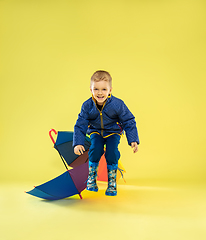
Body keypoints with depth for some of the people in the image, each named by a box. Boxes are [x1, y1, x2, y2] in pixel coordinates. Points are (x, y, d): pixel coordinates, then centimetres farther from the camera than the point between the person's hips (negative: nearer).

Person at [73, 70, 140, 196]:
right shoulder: (87, 106, -17)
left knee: (112, 151, -25)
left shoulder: (117, 104, -22)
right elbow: (80, 125, -10)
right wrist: (78, 143, -20)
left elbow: (129, 122, -12)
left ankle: (112, 182, -2)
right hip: (96, 132, 1)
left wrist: (133, 140, -19)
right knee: (95, 149, -26)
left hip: (113, 132, -1)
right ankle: (91, 178, -1)